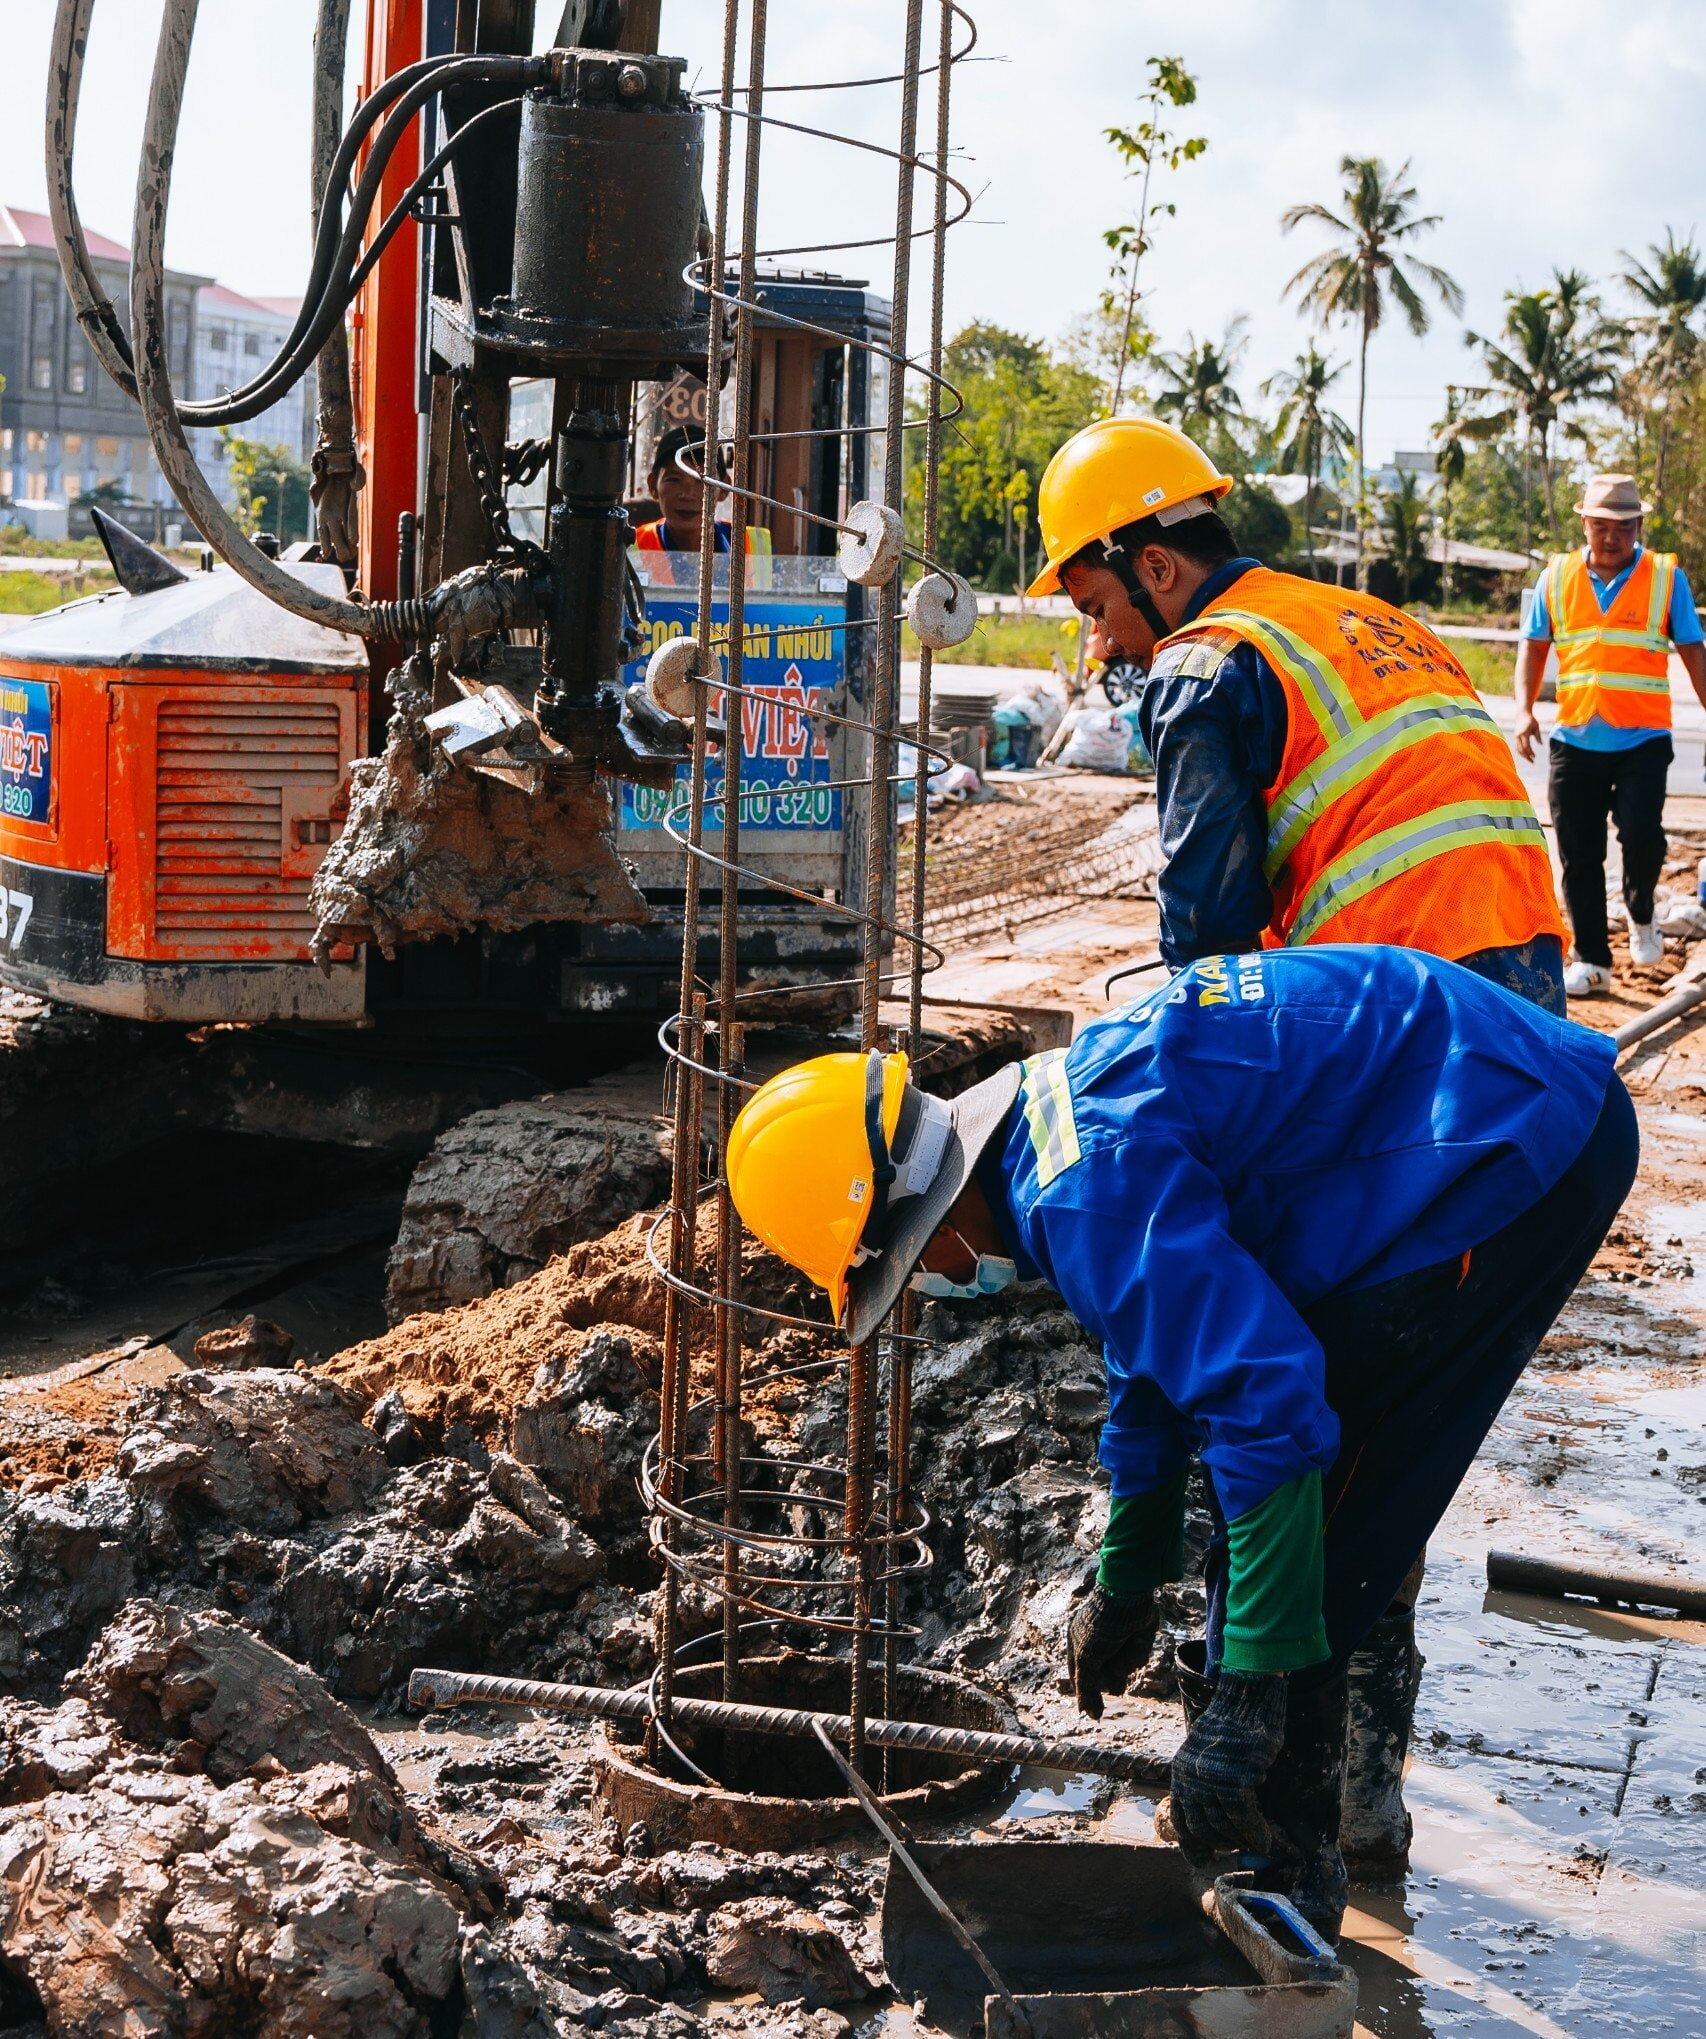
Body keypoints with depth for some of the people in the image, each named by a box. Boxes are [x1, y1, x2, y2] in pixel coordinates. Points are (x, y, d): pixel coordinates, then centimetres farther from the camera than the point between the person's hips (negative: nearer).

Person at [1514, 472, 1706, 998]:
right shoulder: (1557, 578, 6)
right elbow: (1534, 649, 12)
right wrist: (1524, 709, -2)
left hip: (1643, 739, -2)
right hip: (1575, 739, 2)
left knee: (1641, 832, -18)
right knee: (1578, 855, 3)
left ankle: (1641, 915, 12)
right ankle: (1590, 961, 15)